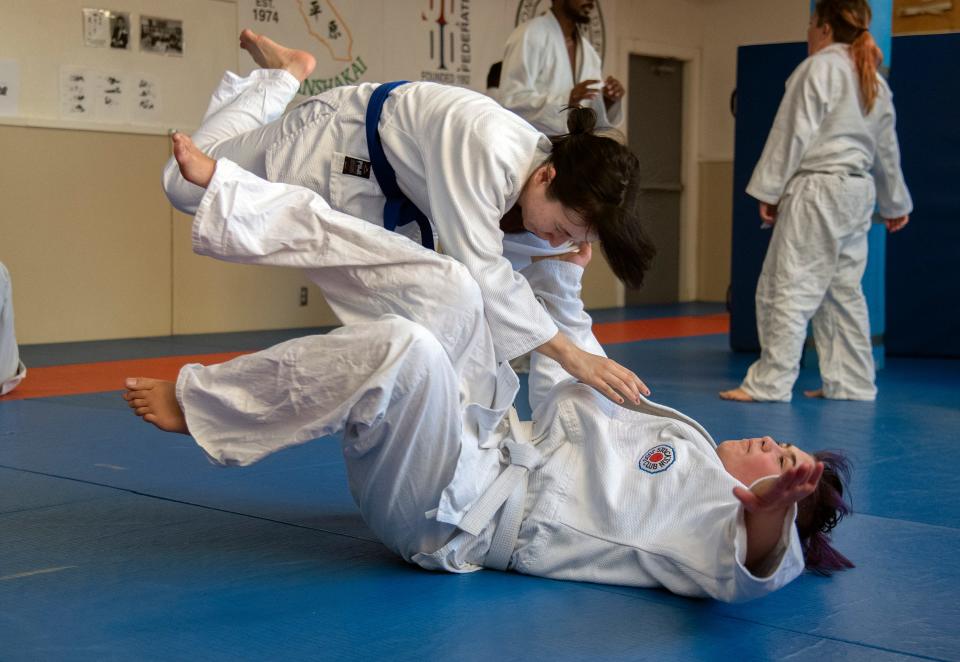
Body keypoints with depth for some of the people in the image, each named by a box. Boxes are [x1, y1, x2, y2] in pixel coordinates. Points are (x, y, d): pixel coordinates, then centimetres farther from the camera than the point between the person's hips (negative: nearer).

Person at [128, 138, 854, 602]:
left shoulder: (718, 518, -9)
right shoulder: (677, 434, 15)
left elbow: (751, 570, -36)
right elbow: (567, 380, 25)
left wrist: (768, 513, -57)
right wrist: (559, 271, 23)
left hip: (445, 513, -8)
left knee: (401, 349, -34)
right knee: (448, 287, -4)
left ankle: (198, 405, -15)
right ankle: (229, 192, -4)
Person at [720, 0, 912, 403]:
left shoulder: (818, 68, -9)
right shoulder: (875, 81, 16)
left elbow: (793, 134, -13)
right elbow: (887, 150, 24)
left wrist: (769, 191, -9)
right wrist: (896, 203, 33)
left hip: (817, 191, -9)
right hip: (858, 193, 9)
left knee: (787, 287, -7)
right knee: (843, 290, 15)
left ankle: (769, 383, -7)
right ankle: (850, 382, 19)